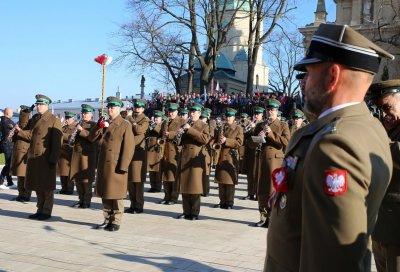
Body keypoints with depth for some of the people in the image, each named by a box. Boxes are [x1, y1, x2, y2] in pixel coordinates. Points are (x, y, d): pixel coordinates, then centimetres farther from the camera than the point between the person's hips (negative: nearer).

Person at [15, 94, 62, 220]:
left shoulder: (54, 121, -8)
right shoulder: (34, 118, 14)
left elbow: (56, 143, -13)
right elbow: (30, 135, 11)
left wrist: (53, 160, -18)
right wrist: (20, 131, -8)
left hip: (46, 159, -7)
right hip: (33, 157, 7)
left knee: (46, 187, 2)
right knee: (37, 185, 13)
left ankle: (47, 211, 11)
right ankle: (40, 210, 24)